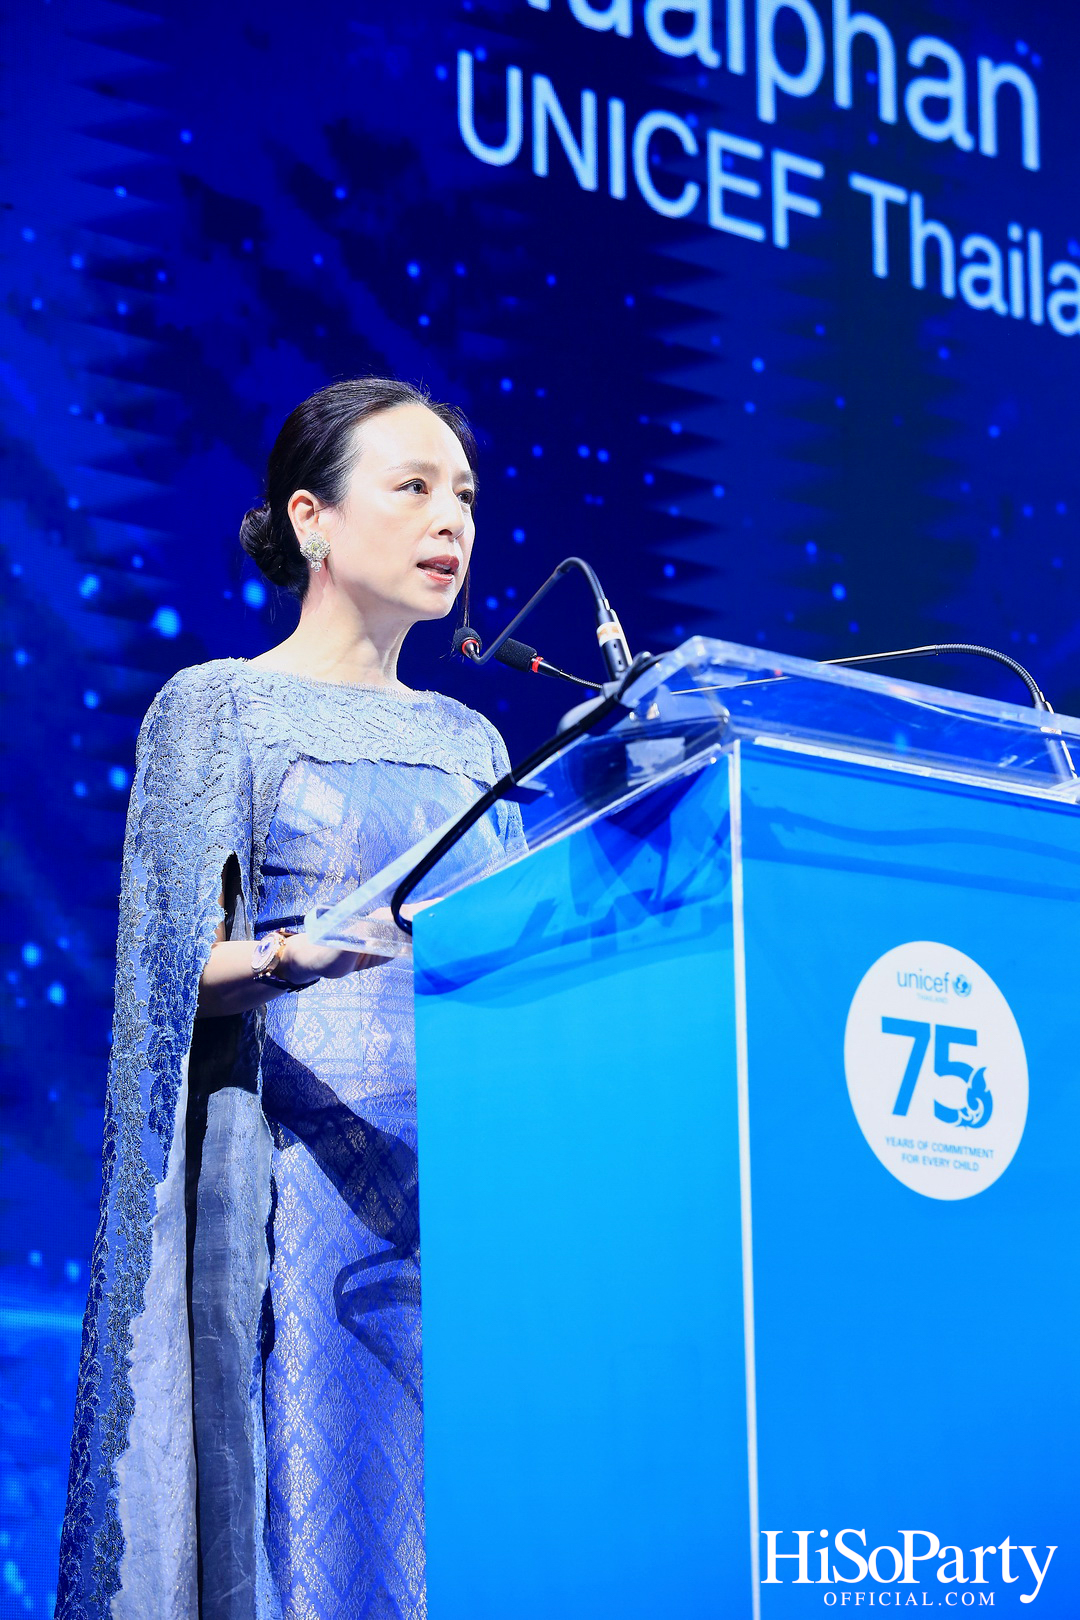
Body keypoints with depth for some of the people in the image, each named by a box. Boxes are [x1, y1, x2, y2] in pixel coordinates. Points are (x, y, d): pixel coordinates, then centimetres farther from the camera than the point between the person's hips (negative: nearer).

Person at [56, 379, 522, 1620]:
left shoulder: (469, 741, 19)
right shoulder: (218, 707, 3)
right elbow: (176, 968, -5)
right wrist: (286, 959, -24)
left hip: (463, 1183, 5)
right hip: (297, 1179, -5)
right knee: (302, 1513, -10)